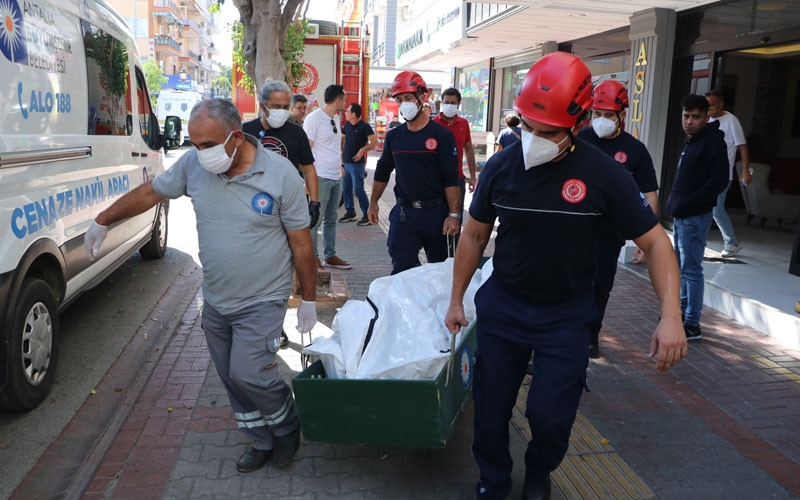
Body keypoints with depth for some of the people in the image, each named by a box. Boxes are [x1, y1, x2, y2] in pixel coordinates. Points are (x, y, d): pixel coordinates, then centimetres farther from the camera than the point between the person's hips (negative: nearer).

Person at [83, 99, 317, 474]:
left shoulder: (281, 175, -17)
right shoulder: (194, 164, -6)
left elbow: (301, 243, -11)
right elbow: (150, 192, 10)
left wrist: (308, 300, -6)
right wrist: (102, 221, 18)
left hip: (262, 301, -5)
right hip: (215, 300, 5)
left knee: (247, 375, -11)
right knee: (231, 379, 13)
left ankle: (287, 425, 19)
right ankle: (262, 441, 34)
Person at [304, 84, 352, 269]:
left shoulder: (337, 118, 13)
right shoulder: (314, 118, -11)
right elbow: (306, 150, -12)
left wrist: (340, 165, 14)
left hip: (336, 177, 8)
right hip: (321, 178, -8)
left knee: (331, 219, 14)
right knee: (315, 219, 0)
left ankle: (330, 256, 22)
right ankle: (313, 258, 10)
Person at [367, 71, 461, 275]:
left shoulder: (441, 135, -6)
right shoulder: (394, 136, 7)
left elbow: (451, 179, -10)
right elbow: (382, 172, 19)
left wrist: (453, 214, -15)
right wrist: (373, 203, 17)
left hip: (435, 212, -3)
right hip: (403, 212, 3)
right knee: (401, 270, -1)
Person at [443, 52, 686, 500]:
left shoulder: (604, 175, -16)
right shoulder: (501, 167, -8)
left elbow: (655, 242, -10)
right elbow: (474, 236, 4)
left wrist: (671, 315, -22)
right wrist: (456, 299, 8)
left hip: (566, 314, -2)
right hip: (502, 306, 2)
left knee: (551, 416, 1)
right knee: (491, 408, 9)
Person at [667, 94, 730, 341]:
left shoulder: (713, 142, -11)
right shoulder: (691, 142, 16)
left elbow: (719, 180, -20)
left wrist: (688, 202, -19)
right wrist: (676, 203, 9)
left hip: (695, 217, -9)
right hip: (682, 216, 9)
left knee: (691, 269, -6)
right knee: (683, 267, 17)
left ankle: (692, 325, -1)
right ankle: (683, 311, 30)